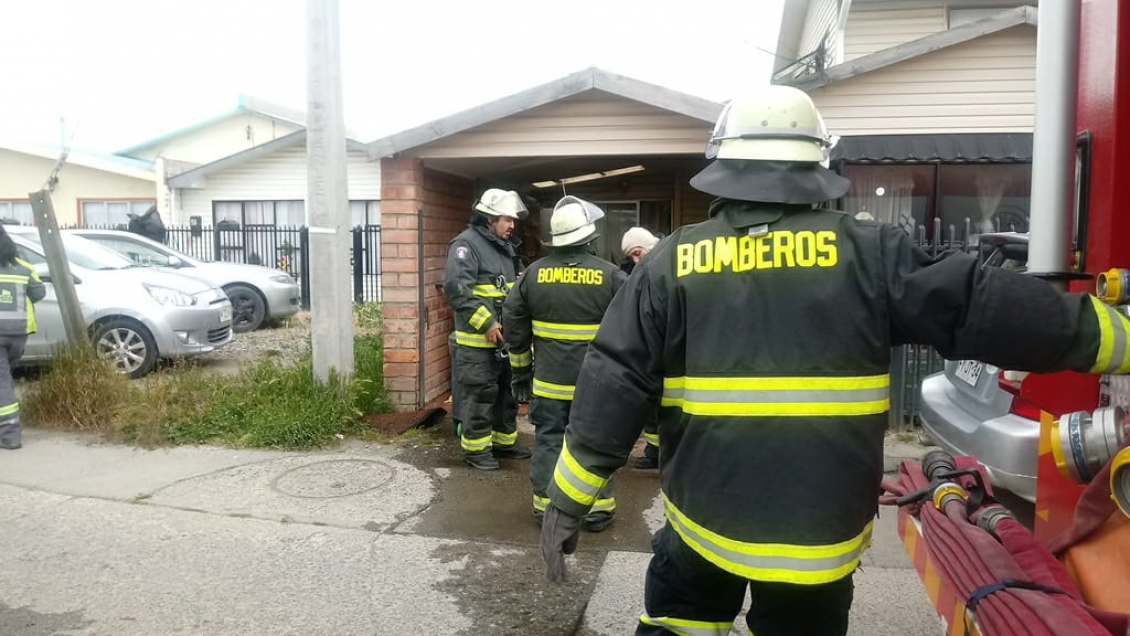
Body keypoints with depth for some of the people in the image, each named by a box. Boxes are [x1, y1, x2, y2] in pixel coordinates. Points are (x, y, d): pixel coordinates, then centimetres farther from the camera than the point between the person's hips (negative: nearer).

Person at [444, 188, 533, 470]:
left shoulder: (504, 246, 15)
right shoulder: (466, 244, -14)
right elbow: (456, 287, -25)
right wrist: (487, 323, -24)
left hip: (506, 336, 9)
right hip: (479, 338, -9)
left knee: (507, 391, 17)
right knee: (480, 394, -2)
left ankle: (504, 440, 30)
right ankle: (476, 447, 11)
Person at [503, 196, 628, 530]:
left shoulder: (533, 273, 0)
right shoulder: (610, 275, -8)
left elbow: (513, 326, 5)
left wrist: (521, 371, 14)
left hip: (549, 380, 2)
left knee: (548, 440, 11)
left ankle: (546, 506, 17)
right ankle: (598, 508, 16)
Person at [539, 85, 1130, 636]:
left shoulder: (670, 263, -6)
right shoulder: (866, 252, -8)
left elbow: (612, 386, -7)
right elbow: (981, 307, -7)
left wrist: (568, 501, 0)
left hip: (705, 521, 0)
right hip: (822, 530, 1)